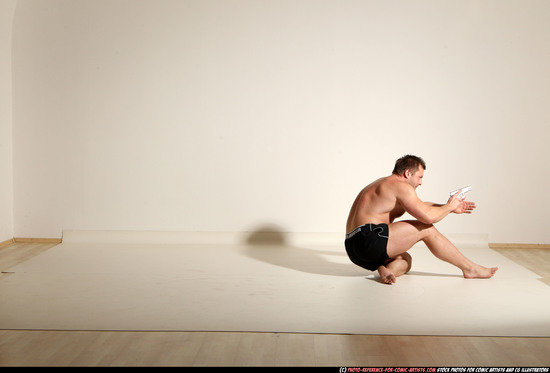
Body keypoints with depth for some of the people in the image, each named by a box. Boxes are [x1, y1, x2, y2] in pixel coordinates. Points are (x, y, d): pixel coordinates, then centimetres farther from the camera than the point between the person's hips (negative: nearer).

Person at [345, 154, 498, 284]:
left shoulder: (385, 183, 26)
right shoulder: (401, 186, -6)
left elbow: (421, 206, 32)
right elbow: (428, 216, -13)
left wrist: (452, 208, 31)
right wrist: (449, 206, 6)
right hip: (369, 239, -10)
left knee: (405, 259, 28)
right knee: (427, 229, -4)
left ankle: (384, 269, -5)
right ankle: (469, 268, 6)